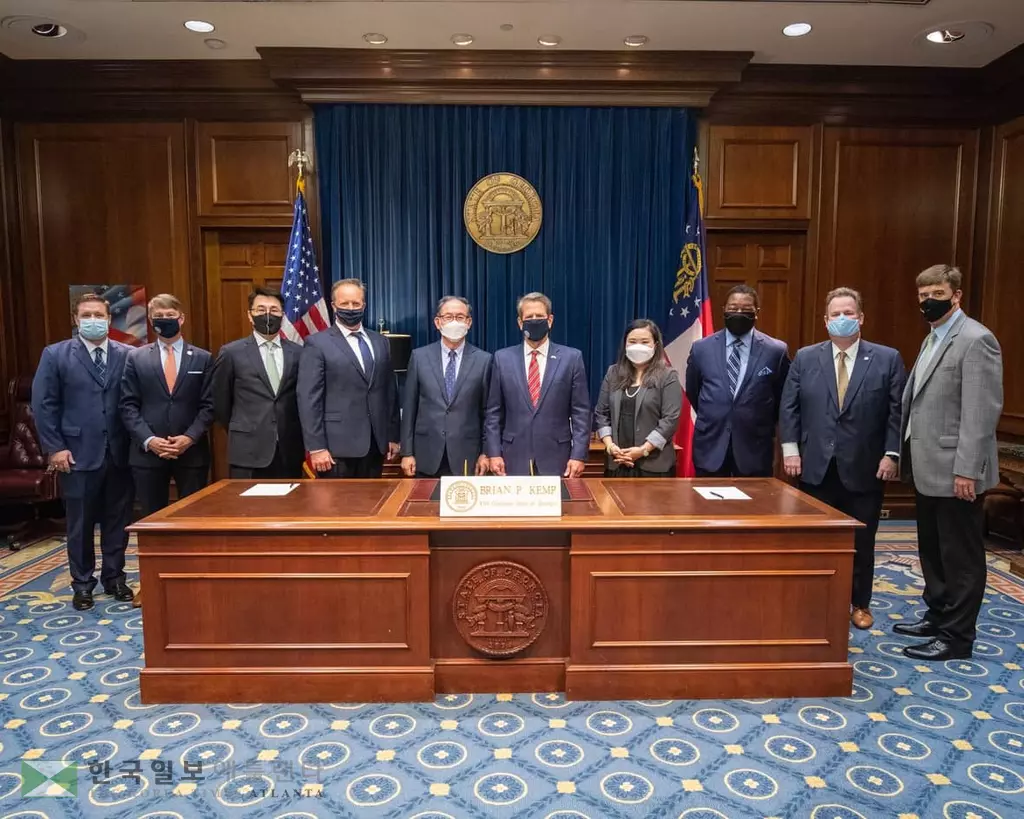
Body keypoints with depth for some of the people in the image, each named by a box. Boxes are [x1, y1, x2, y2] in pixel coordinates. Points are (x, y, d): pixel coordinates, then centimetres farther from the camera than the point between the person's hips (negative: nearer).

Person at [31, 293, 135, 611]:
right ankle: (82, 583, 24)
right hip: (78, 454, -1)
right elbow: (43, 404, -1)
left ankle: (114, 577, 26)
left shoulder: (128, 355, 3)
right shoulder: (55, 355, 1)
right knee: (80, 524, 9)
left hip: (120, 453, 1)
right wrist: (54, 448, -6)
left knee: (117, 521, 10)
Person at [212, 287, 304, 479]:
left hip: (290, 451, 2)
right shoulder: (231, 352, 0)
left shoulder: (297, 352, 6)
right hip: (248, 451, -2)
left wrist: (291, 434, 12)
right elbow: (220, 402, 8)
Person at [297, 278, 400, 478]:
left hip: (375, 442, 5)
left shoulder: (380, 342, 13)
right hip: (338, 445, -4)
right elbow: (309, 399, -8)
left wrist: (393, 435, 11)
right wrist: (316, 447, -13)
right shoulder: (317, 343, -3)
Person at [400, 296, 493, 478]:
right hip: (427, 456, 1)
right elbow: (409, 407, 3)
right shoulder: (419, 356, 3)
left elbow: (487, 411, 3)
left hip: (466, 457, -1)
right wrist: (407, 452, 1)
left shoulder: (484, 360, 0)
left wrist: (485, 453, 0)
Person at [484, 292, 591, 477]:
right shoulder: (502, 358, 4)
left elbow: (580, 411, 0)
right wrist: (493, 453, -2)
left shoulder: (572, 358, 1)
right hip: (514, 458, 1)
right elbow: (494, 412, 5)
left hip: (556, 458, 0)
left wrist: (578, 455, -7)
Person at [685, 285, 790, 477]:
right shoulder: (701, 348, 1)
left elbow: (784, 397, 9)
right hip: (710, 446, 1)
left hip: (755, 448, -1)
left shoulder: (776, 351, -3)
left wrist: (764, 427, 12)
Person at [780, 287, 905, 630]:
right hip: (816, 467, 1)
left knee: (861, 542, 11)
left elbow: (897, 411, -2)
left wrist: (891, 454, -9)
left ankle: (860, 604, 28)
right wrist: (790, 449, -5)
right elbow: (789, 408, 2)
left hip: (865, 469, 0)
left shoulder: (887, 359, 1)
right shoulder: (805, 358, 4)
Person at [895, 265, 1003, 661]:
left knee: (960, 556, 3)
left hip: (955, 471, -9)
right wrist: (908, 456, 13)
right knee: (932, 551, 19)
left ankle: (956, 636, 14)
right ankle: (937, 616, 33)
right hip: (929, 468, 9)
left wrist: (966, 470, -22)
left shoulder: (976, 340, -13)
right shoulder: (933, 339, 15)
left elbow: (982, 411, -19)